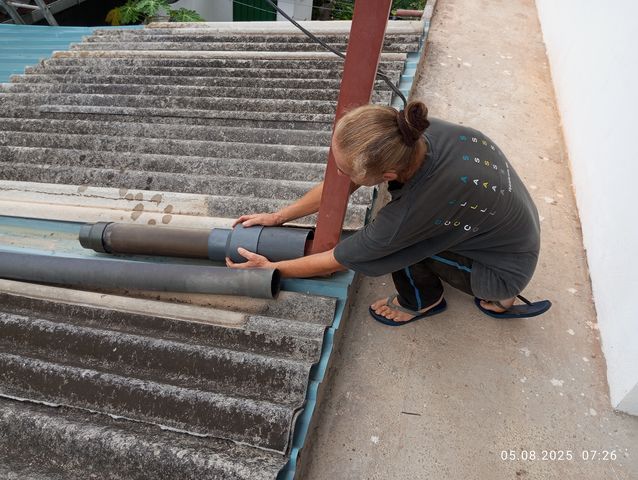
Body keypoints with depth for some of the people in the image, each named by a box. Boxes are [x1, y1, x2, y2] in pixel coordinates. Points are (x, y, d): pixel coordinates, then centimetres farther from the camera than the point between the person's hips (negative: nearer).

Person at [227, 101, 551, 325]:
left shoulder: (411, 212, -37)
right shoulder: (414, 130, -21)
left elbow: (335, 262, -20)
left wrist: (270, 268, -5)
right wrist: (278, 216, 0)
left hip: (506, 272, -7)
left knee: (390, 241, -21)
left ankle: (422, 301, 12)